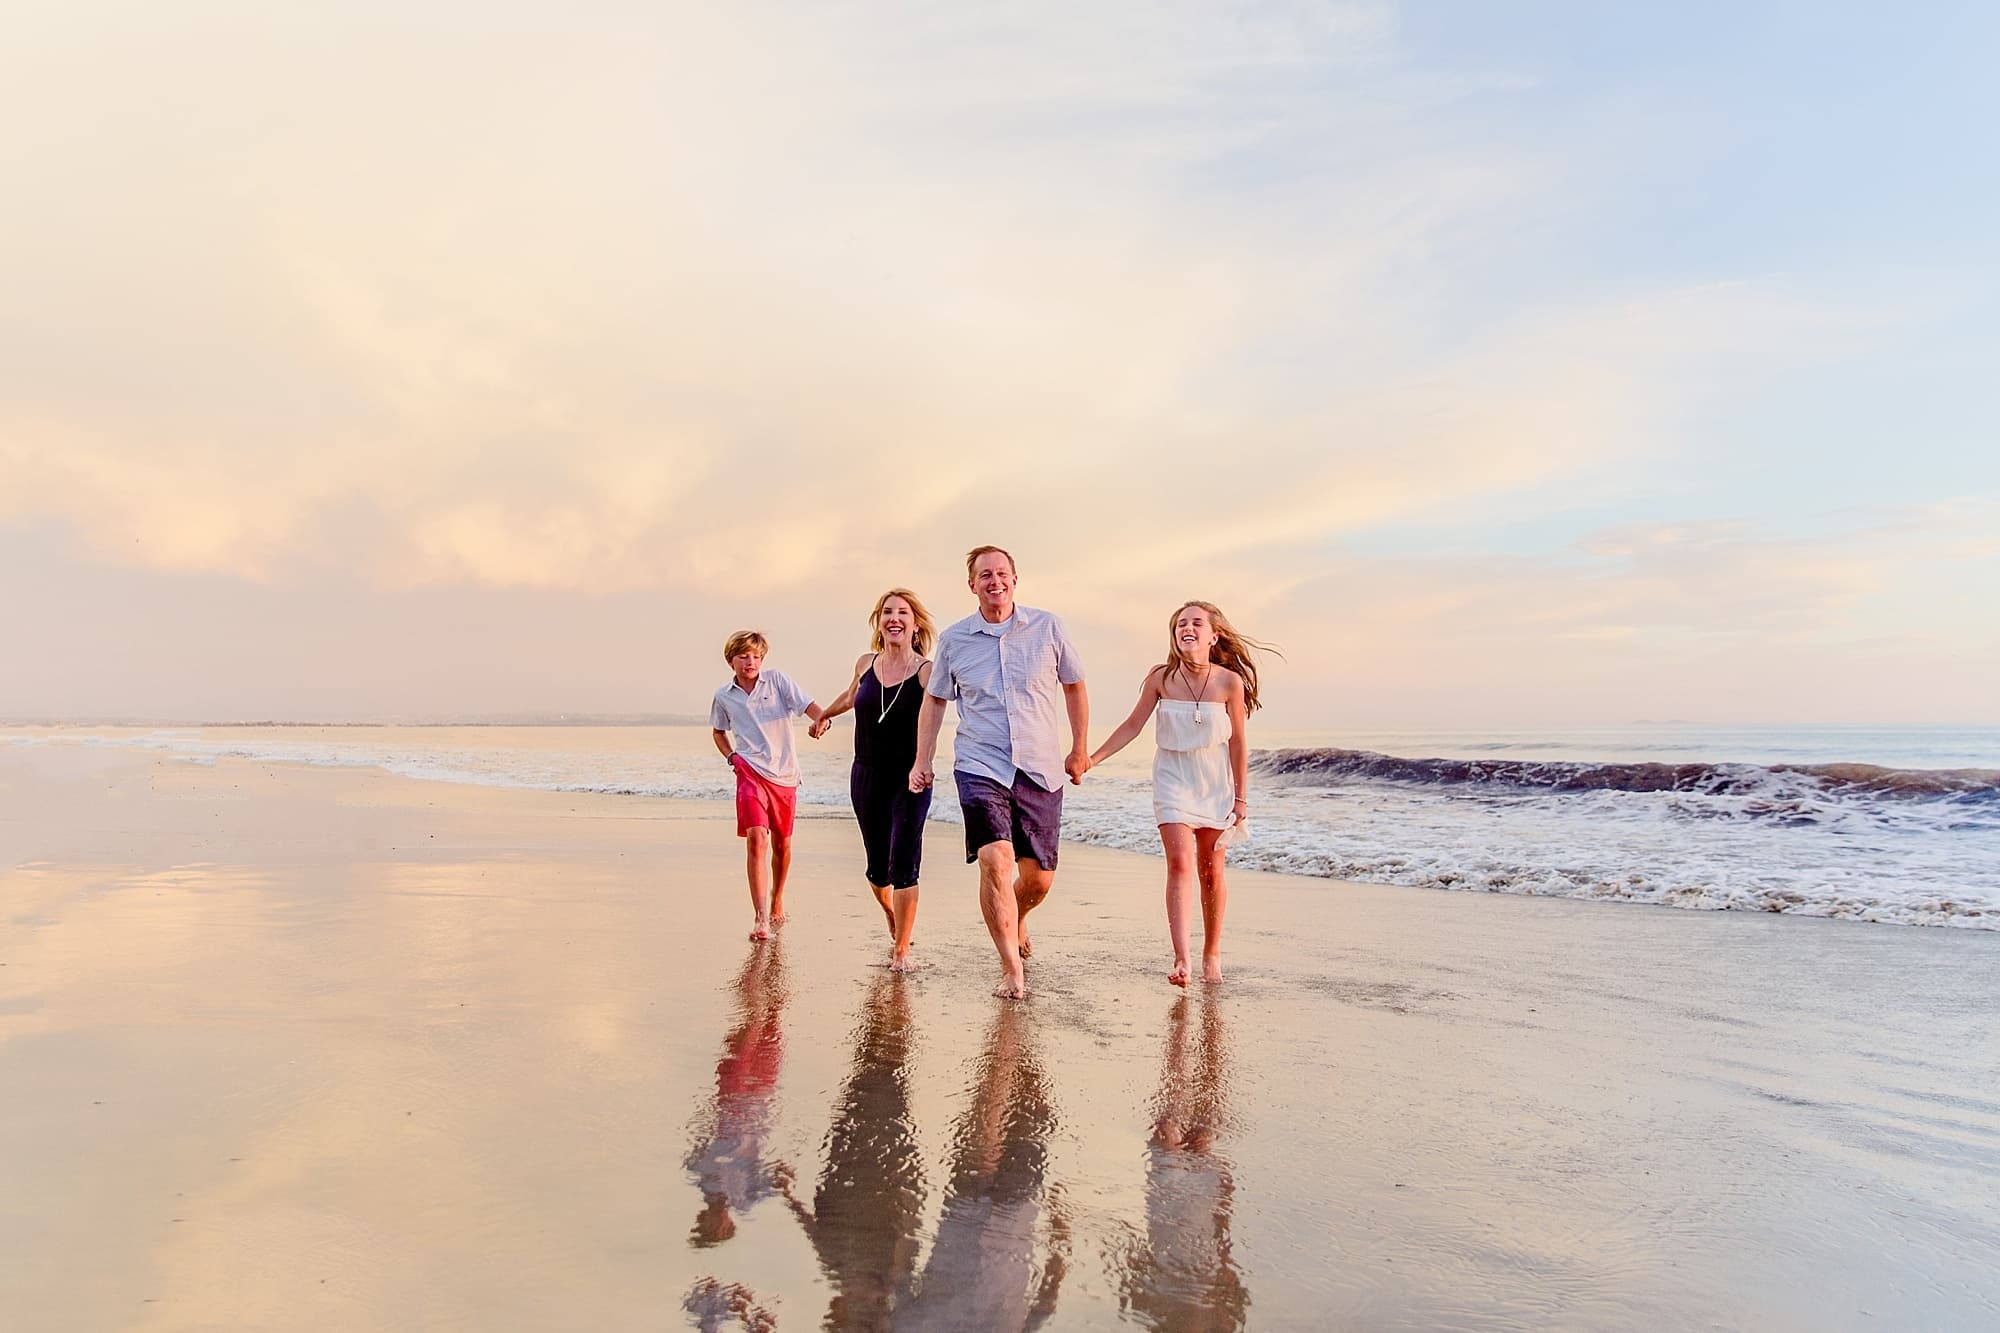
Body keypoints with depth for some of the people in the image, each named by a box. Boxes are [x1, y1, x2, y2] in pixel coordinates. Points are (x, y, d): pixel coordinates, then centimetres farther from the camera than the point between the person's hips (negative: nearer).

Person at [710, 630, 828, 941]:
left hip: (784, 773, 1)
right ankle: (761, 919, -19)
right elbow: (719, 732, 23)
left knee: (782, 844, 13)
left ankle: (777, 898, 41)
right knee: (756, 839, -18)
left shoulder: (777, 680, 1)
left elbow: (808, 704, -8)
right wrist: (731, 756, 4)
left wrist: (821, 719, -30)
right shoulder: (724, 697, 7)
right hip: (751, 772, -1)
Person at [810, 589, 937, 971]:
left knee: (903, 865, -9)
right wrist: (824, 716, 43)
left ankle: (902, 949, 4)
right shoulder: (865, 664, 5)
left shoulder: (926, 671, -9)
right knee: (877, 868, 11)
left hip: (910, 780, -4)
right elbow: (851, 696, 26)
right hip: (866, 777, 4)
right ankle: (893, 921, 40)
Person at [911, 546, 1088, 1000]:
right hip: (980, 767, -1)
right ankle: (1011, 971, -9)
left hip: (1040, 770, 1)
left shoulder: (1048, 628, 1)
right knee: (995, 860, -20)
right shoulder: (954, 639, 4)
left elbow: (1074, 686, 13)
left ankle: (1015, 923, 41)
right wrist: (923, 760, 9)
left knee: (1039, 877, 7)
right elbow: (934, 699, 15)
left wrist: (1079, 750, 14)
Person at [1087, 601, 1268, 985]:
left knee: (1211, 873, 7)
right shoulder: (1161, 678, -9)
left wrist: (1241, 797, 0)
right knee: (1180, 864, -14)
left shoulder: (1230, 682, -11)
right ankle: (1181, 959, -17)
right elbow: (1132, 726, 1)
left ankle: (1211, 954, 24)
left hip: (1215, 782, 0)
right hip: (1173, 779, 0)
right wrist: (1091, 759, -4)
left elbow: (1238, 742, -3)